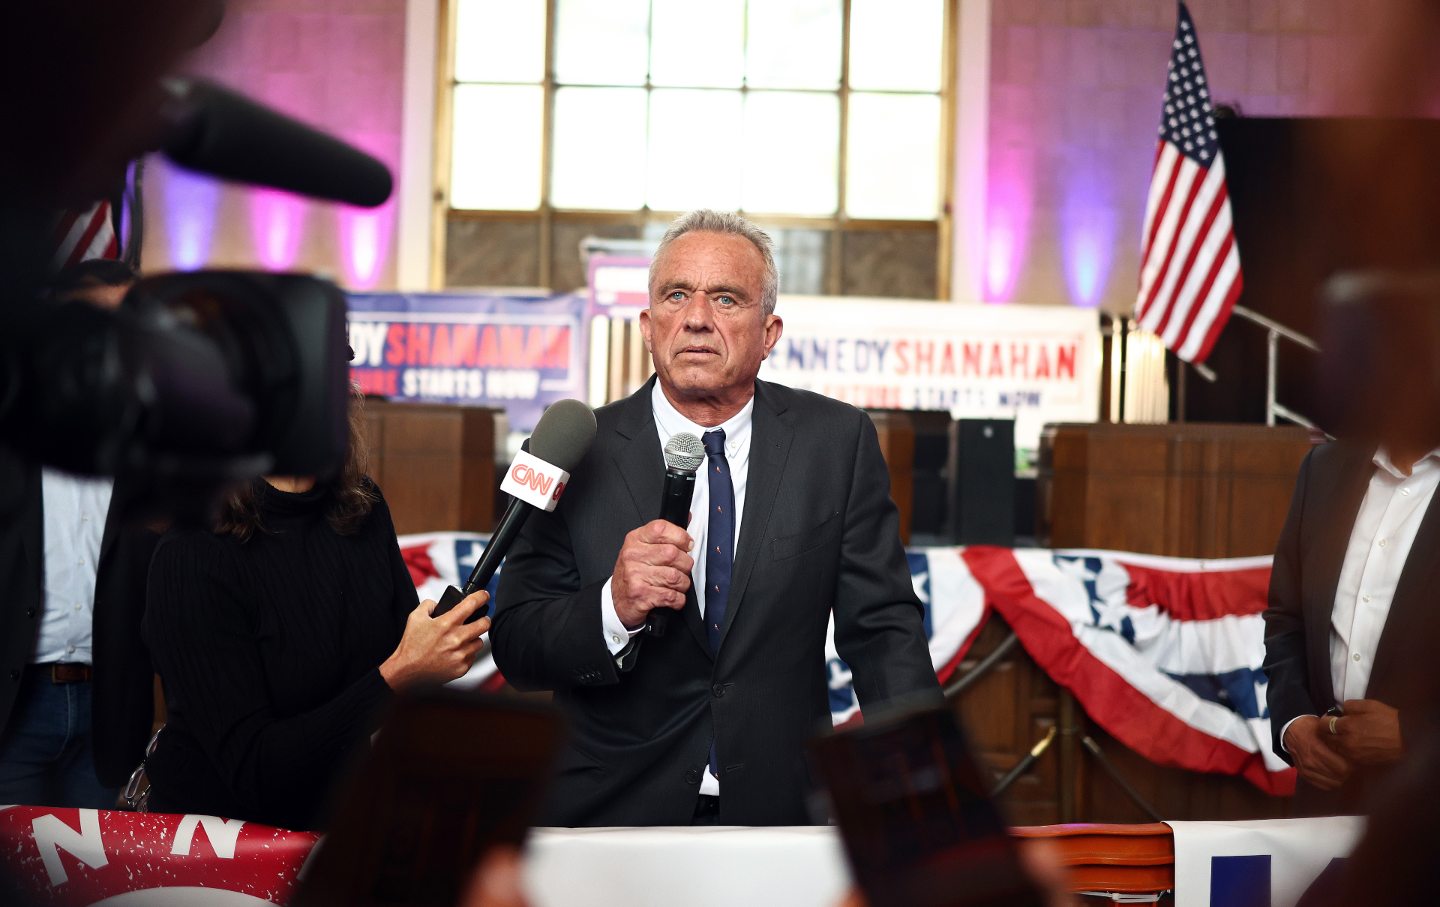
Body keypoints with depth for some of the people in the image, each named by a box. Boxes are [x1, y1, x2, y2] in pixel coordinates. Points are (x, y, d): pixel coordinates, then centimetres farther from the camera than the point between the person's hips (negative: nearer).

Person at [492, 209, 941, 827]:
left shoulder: (838, 442, -5)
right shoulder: (573, 454, -8)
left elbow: (882, 630, -6)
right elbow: (516, 648, -10)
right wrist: (614, 608, -29)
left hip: (783, 814, 2)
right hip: (615, 811, -1)